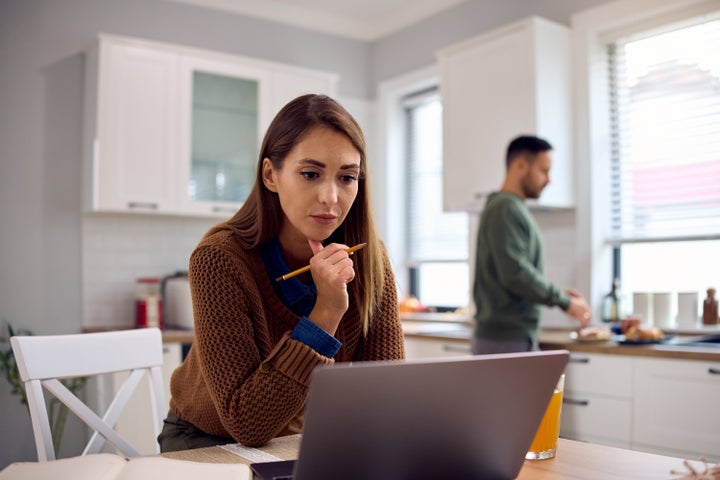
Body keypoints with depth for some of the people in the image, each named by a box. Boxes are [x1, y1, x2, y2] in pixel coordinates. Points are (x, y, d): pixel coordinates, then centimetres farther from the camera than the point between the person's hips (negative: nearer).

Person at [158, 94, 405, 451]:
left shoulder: (368, 259, -15)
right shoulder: (220, 258, -26)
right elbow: (247, 425, -29)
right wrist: (325, 314, -36)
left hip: (302, 437, 4)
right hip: (207, 442, -4)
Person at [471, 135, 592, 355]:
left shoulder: (514, 208, 17)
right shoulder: (506, 209, -14)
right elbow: (515, 274, -22)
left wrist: (558, 295, 11)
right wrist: (564, 302, -12)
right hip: (506, 339, -10)